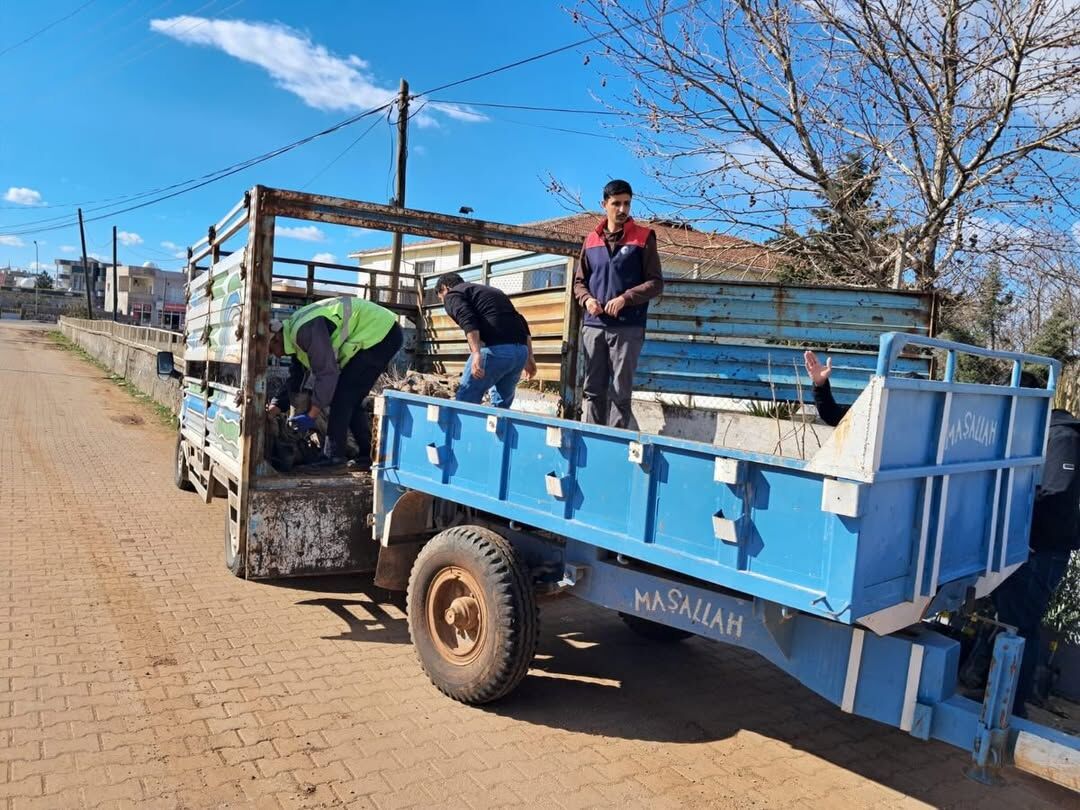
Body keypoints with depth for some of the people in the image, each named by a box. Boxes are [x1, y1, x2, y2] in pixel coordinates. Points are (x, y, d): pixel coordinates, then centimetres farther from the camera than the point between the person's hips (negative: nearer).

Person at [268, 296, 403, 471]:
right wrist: (275, 406, 12)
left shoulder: (305, 330, -23)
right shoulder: (295, 331, 10)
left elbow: (327, 373, -24)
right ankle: (369, 456, 16)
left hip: (380, 335, -10)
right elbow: (296, 376, 19)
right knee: (350, 399, 12)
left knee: (343, 394, -11)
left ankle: (332, 456, -5)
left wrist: (311, 416, -18)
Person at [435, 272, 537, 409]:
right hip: (521, 351, 7)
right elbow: (521, 322, 24)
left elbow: (468, 320, -11)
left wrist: (476, 353, -22)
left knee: (465, 401, 4)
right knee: (502, 404, 18)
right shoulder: (491, 291, 33)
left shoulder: (452, 295, 11)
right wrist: (529, 357, 22)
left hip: (494, 350, -7)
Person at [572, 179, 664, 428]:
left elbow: (656, 283, 0)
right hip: (594, 326, 4)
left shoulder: (644, 237, 4)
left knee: (620, 392, -2)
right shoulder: (591, 239, 13)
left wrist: (625, 298, -14)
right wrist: (587, 300, -4)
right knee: (592, 389, 6)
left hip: (628, 327, -3)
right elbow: (579, 281, 18)